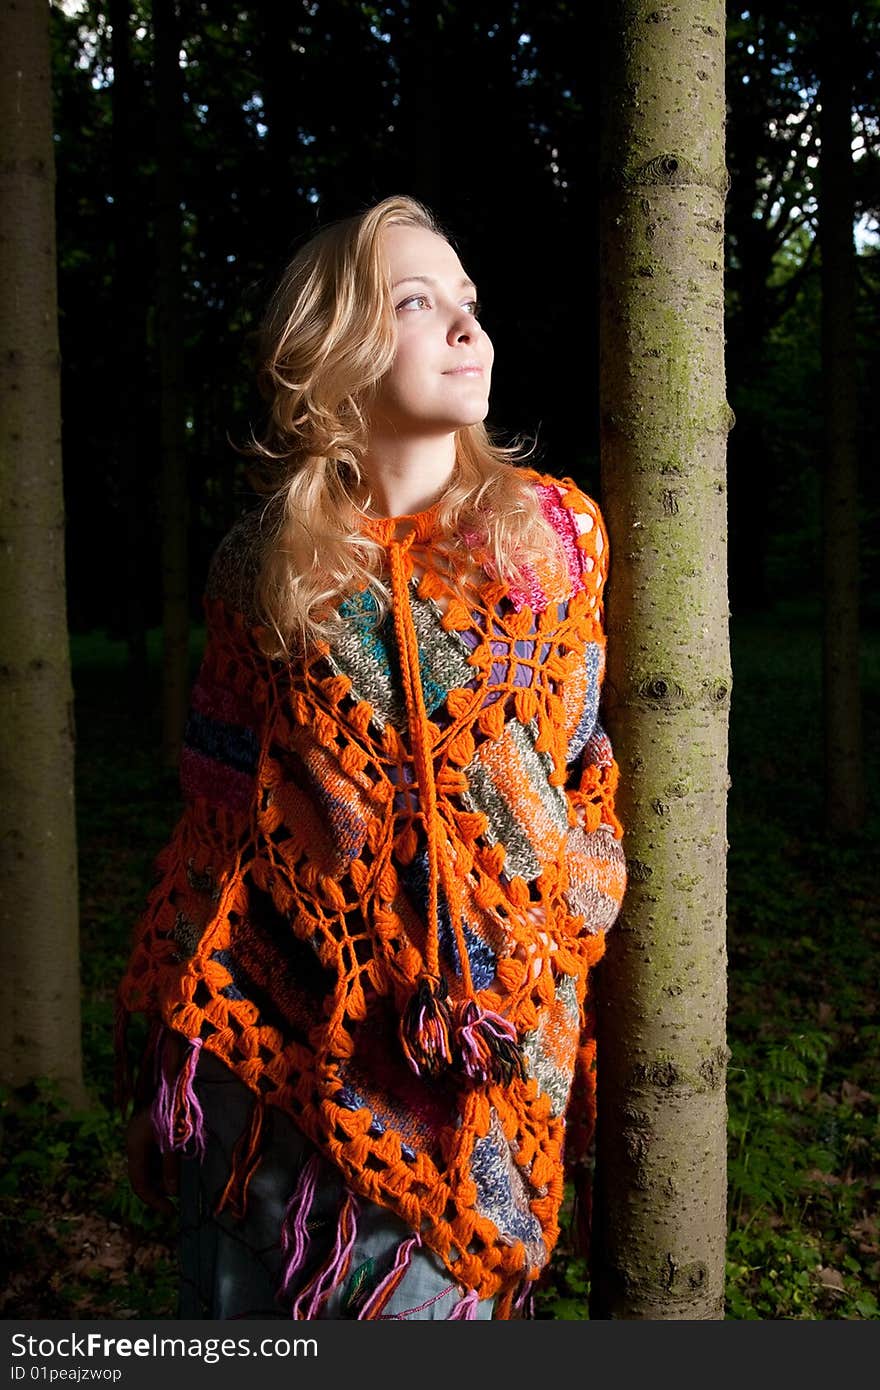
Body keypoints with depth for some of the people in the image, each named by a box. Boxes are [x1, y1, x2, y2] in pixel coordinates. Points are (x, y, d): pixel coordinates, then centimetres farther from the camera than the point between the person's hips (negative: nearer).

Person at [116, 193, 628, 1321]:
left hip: (473, 1040, 0)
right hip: (277, 1037, 1)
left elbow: (599, 773, 6)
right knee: (248, 1292, 10)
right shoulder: (263, 564, 2)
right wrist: (181, 1016, 8)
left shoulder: (556, 533, 2)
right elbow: (218, 798, 8)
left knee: (419, 1286, 6)